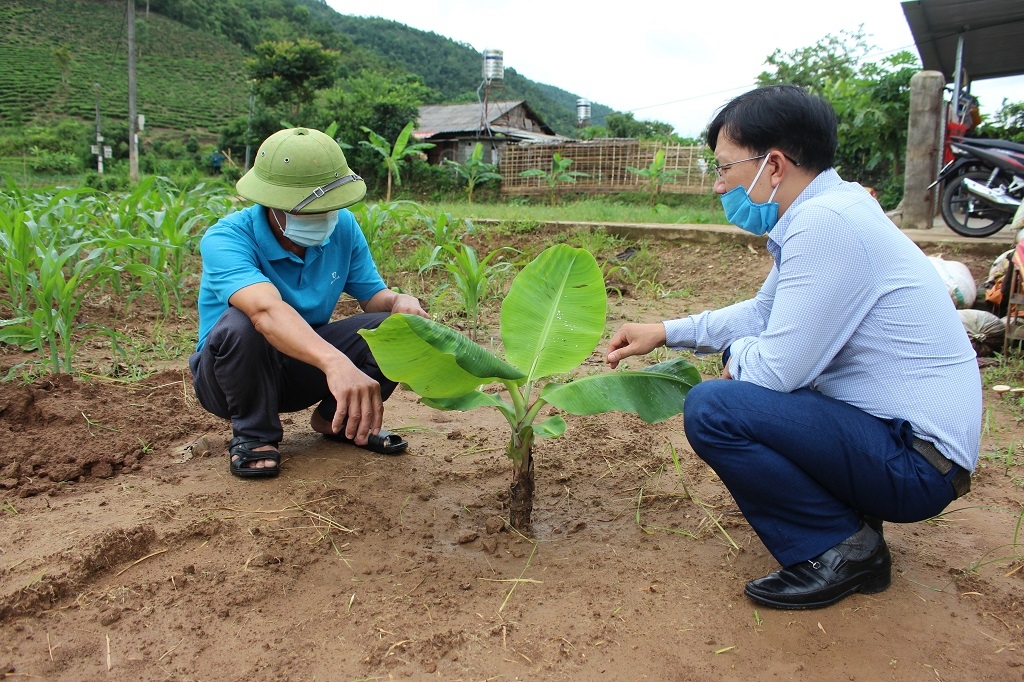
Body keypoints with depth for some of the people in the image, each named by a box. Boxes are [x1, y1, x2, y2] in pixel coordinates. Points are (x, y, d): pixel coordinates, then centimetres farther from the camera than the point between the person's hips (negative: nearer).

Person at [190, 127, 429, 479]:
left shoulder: (343, 227, -11)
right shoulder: (225, 239, -28)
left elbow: (373, 296, -5)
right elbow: (267, 309, -47)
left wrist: (400, 301, -31)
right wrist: (335, 362, -64)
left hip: (303, 367, 4)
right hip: (226, 375, -4)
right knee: (239, 325, -38)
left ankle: (337, 419, 5)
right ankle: (252, 434, -10)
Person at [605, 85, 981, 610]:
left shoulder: (826, 223, -24)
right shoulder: (823, 212, 7)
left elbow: (778, 369, -24)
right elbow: (763, 311, 20)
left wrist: (739, 357, -1)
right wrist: (665, 332, 16)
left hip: (915, 459, -10)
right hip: (891, 427, 10)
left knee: (711, 409, -22)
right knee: (747, 358, 22)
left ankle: (841, 550, -3)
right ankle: (848, 508, 15)